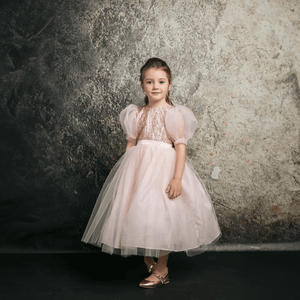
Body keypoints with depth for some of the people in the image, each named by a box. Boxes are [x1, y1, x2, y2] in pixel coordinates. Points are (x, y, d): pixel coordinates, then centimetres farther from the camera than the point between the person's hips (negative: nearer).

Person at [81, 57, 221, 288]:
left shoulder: (174, 114, -4)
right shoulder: (137, 114, 10)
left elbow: (181, 146, -9)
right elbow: (131, 144, 12)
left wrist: (177, 178, -17)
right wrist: (126, 172, 4)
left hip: (163, 167, -4)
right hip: (138, 167, 5)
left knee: (161, 217, -3)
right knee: (137, 216, 5)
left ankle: (161, 270, 15)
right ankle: (149, 263, 26)